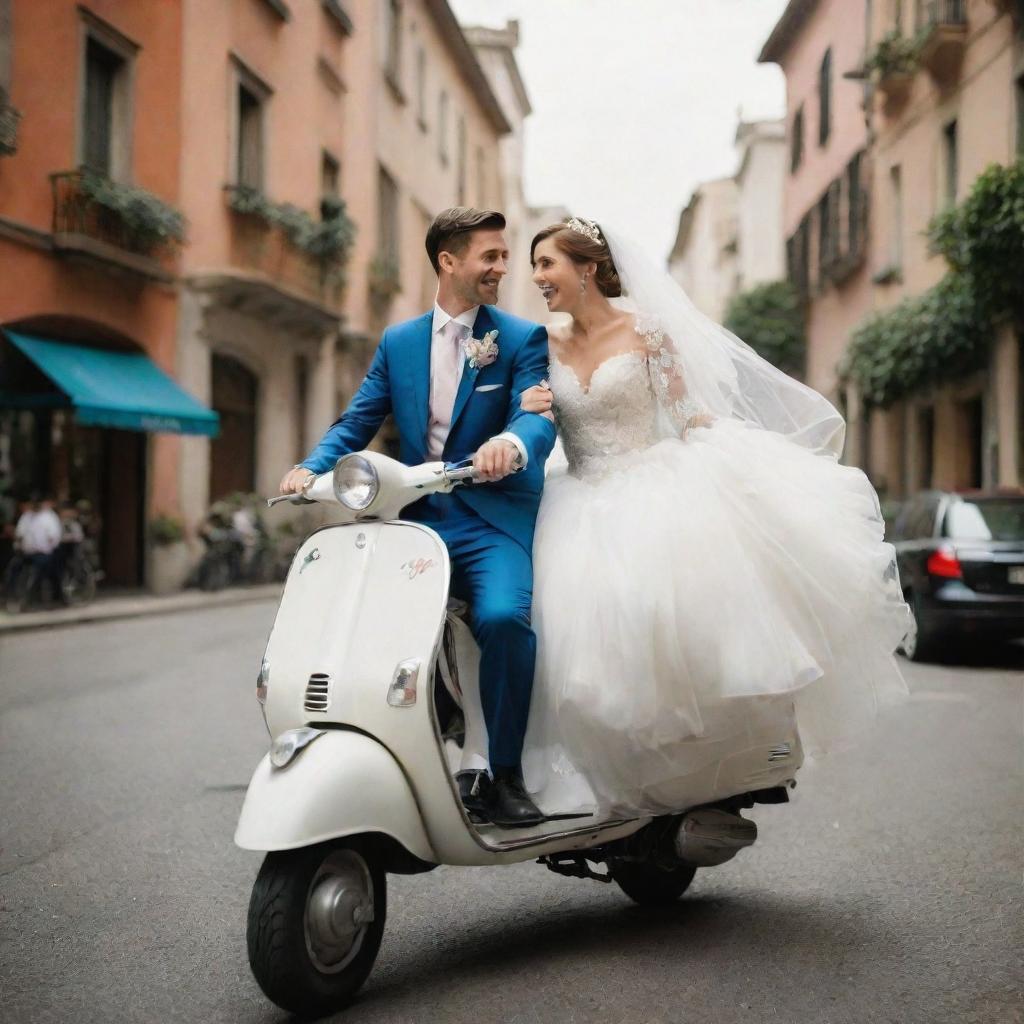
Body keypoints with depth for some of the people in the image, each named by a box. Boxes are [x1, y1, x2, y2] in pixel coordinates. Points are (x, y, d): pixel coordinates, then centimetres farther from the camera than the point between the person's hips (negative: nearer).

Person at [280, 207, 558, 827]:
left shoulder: (523, 338, 5)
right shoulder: (398, 342, 16)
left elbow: (538, 417, -11)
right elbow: (358, 421, 10)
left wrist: (512, 443, -36)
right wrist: (311, 467, -11)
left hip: (494, 520, -3)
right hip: (416, 519, 4)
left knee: (504, 617, -30)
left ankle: (505, 775, -10)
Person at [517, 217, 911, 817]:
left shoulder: (644, 328, -1)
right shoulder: (549, 347, 11)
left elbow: (690, 413, 1)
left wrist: (717, 470, -10)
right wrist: (531, 412, -6)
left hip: (651, 488, -3)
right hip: (584, 505, 3)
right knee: (588, 610, -17)